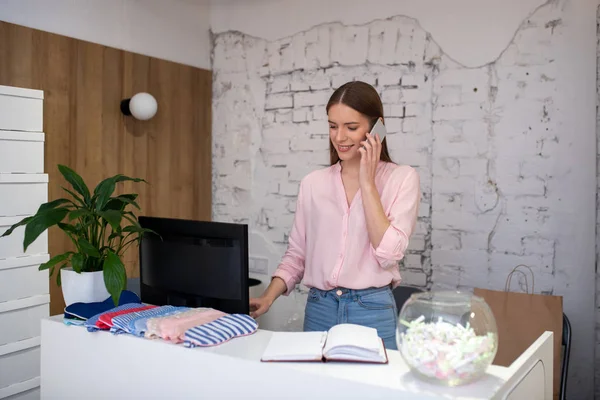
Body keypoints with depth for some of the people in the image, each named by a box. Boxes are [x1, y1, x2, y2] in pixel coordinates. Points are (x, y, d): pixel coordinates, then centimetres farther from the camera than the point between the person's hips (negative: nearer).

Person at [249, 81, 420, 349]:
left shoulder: (402, 178, -4)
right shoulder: (313, 183, 4)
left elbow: (388, 253, -15)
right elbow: (296, 255, 9)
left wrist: (367, 183, -14)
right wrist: (268, 297, -6)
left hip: (373, 312, -2)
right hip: (319, 309, 3)